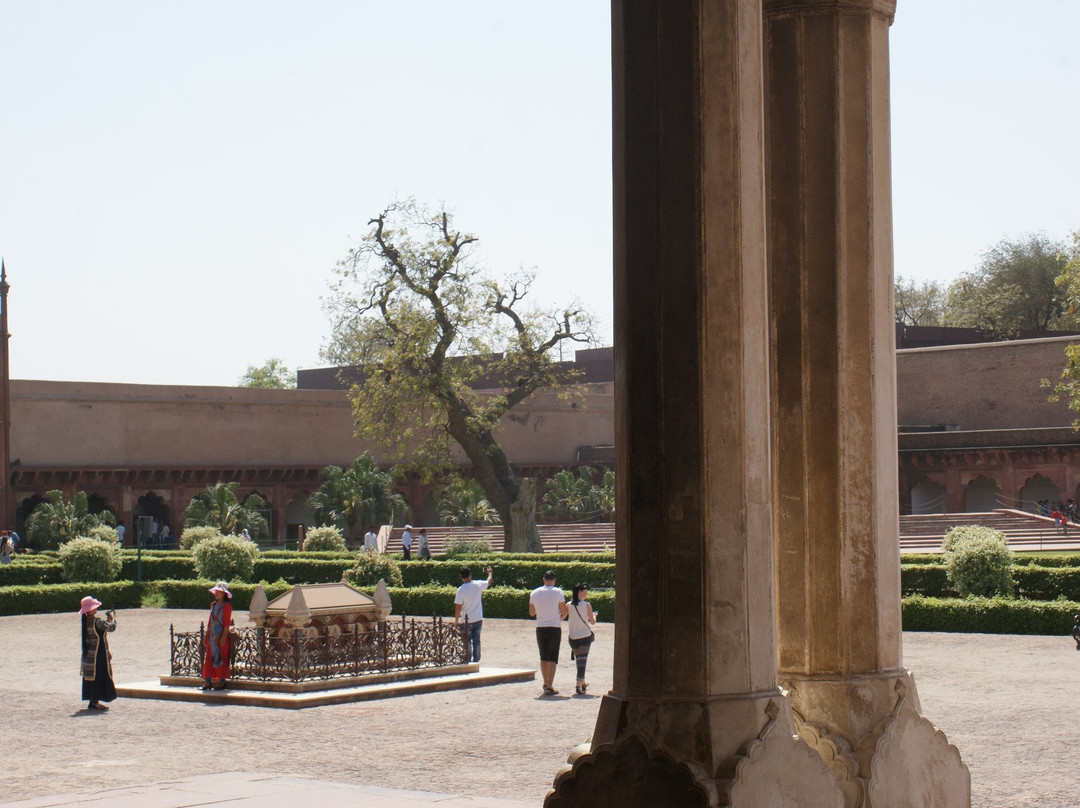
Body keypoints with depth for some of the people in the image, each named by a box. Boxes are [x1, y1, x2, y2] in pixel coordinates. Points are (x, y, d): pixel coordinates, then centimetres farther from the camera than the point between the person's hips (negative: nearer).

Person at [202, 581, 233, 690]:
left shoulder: (226, 606, -6)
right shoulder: (213, 605, 14)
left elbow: (227, 623, -11)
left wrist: (224, 636, -17)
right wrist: (207, 635, 14)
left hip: (221, 635, -7)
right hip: (212, 635, 7)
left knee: (220, 658, -4)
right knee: (209, 658, 4)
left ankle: (222, 681, 2)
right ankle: (208, 681, 6)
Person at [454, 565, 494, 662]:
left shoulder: (460, 590, -16)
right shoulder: (478, 585, -5)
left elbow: (458, 607, -13)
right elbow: (489, 582, 17)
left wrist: (456, 620, 0)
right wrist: (490, 572, 37)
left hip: (467, 620, -4)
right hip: (478, 619, 4)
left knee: (467, 642, 5)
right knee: (476, 641, 12)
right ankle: (476, 660, 16)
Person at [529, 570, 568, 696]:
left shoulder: (534, 593, 3)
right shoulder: (558, 592, -7)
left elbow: (531, 612, 12)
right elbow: (564, 612, -3)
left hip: (540, 628, 3)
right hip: (554, 628, -3)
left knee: (543, 658, 17)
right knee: (552, 659, -2)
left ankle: (546, 684, 27)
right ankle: (549, 687, -8)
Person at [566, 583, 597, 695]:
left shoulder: (569, 605, -2)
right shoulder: (587, 605, -10)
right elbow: (593, 622, -5)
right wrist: (593, 616, 17)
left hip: (573, 637, 4)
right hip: (585, 635, -4)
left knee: (578, 659, 17)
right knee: (583, 660, -4)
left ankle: (582, 682, 27)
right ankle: (579, 684, -15)